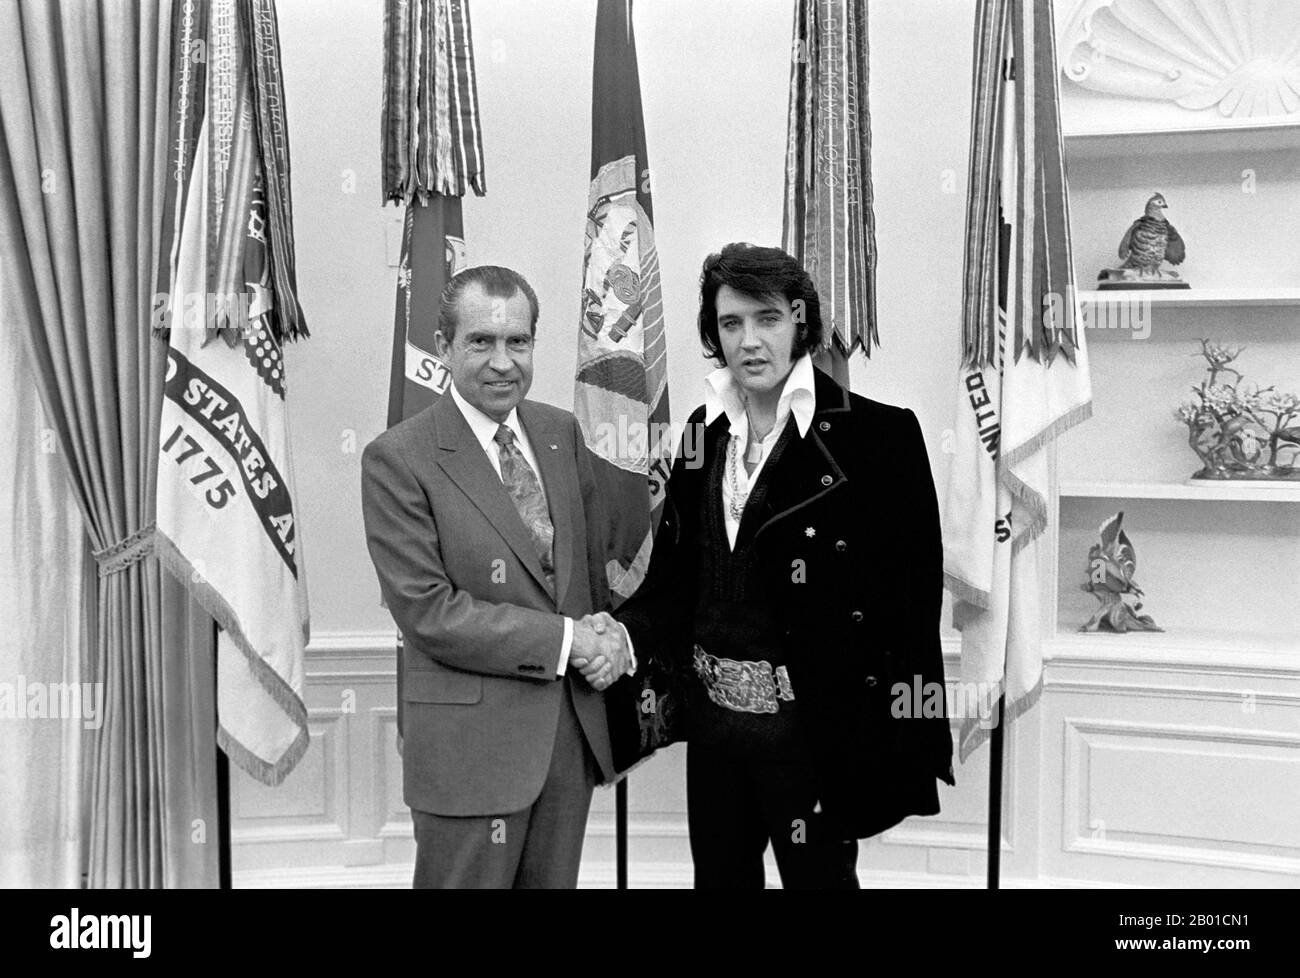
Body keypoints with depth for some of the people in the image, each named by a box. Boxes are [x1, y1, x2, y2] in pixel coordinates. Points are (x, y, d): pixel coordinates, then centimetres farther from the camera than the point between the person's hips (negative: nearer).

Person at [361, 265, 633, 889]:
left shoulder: (562, 433, 8)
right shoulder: (397, 458, -12)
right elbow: (427, 611, -16)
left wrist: (608, 635, -6)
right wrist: (564, 639, -16)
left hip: (574, 728, 6)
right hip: (470, 739, -5)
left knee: (555, 881, 17)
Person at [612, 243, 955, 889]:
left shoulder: (878, 435, -11)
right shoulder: (705, 431, 7)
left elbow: (913, 599, -12)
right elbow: (675, 574, 10)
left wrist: (905, 750, -15)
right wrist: (625, 631, -9)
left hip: (815, 725, -5)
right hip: (713, 713, 5)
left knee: (819, 876, 9)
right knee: (717, 875, 18)